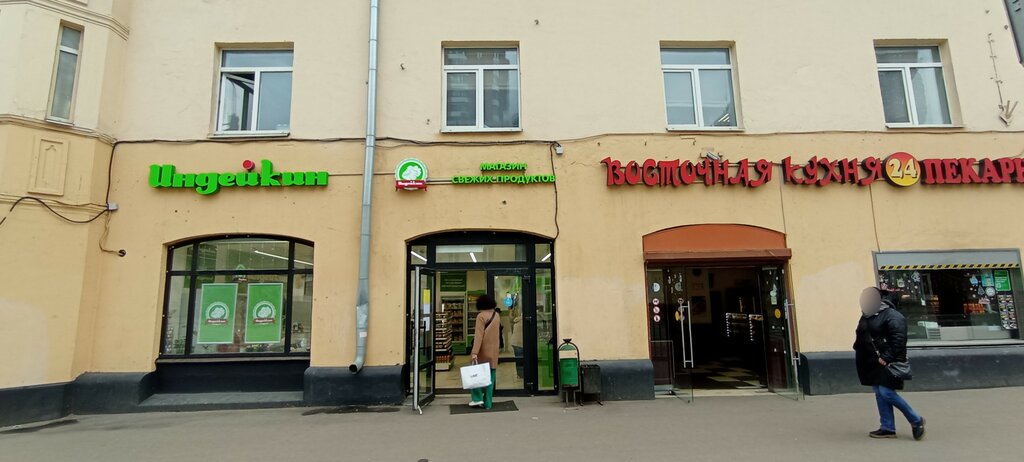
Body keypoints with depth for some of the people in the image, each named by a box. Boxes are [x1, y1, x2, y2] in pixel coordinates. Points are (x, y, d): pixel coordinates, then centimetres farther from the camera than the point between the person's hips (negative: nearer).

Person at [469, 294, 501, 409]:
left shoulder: (481, 316, -12)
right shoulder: (497, 315, 7)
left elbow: (478, 335, -18)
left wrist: (475, 352, -21)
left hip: (483, 351, -5)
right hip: (494, 351, 5)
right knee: (490, 377, 9)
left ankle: (478, 398, 3)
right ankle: (488, 403, 11)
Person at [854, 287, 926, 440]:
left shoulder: (892, 316, -12)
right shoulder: (866, 316, 12)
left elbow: (898, 340, -20)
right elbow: (861, 337, 22)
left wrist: (886, 357, -23)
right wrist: (858, 348, 9)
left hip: (887, 363, -8)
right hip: (872, 363, 8)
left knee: (886, 393, -11)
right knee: (879, 393, 10)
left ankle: (916, 420, 9)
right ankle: (887, 428, 18)